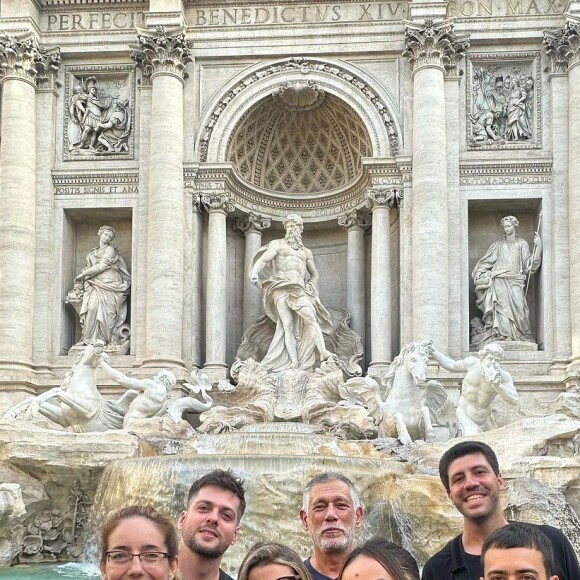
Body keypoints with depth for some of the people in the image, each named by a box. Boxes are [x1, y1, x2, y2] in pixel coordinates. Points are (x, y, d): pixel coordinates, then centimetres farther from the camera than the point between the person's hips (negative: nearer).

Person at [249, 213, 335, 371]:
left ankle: (323, 352, -31)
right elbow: (263, 259, -2)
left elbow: (314, 273, 33)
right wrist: (254, 272, -23)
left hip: (299, 289, 3)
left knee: (310, 318, -20)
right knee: (287, 325, -14)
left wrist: (310, 286, 12)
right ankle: (294, 362, -21)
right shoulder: (278, 244, 14)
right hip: (281, 287, -3)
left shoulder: (306, 252, 26)